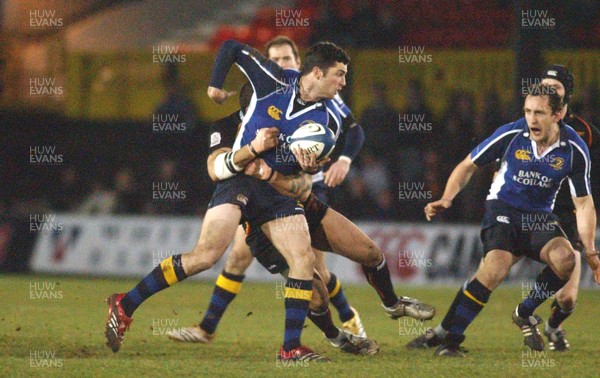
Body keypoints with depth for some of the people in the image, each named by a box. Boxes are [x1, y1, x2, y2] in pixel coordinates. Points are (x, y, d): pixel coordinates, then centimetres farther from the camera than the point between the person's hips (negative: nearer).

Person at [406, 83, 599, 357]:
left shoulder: (575, 149, -11)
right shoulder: (511, 135, -15)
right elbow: (468, 165, -2)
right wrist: (446, 199, -16)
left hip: (540, 216, 2)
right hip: (503, 210, -2)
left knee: (566, 259, -27)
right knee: (495, 268, -29)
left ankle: (525, 314, 0)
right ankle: (447, 336, -21)